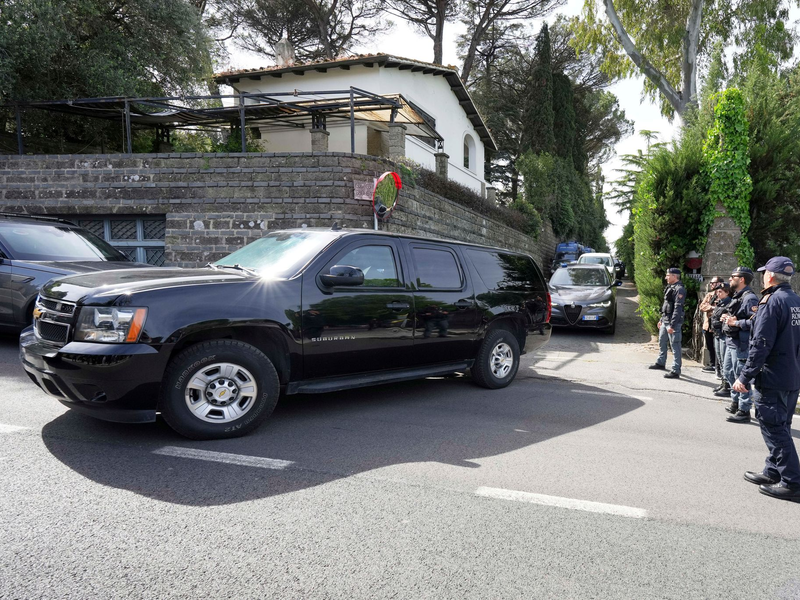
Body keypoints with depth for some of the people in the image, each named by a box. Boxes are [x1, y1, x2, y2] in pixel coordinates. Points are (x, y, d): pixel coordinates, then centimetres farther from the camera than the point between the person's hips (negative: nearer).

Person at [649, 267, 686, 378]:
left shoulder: (679, 289, -16)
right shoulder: (670, 287, 14)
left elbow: (678, 309, -22)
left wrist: (672, 325, -24)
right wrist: (661, 319, 21)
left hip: (673, 323, -10)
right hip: (665, 321, 10)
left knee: (675, 346, -6)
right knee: (662, 342, 21)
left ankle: (676, 371, -3)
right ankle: (660, 363, 38)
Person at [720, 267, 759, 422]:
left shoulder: (749, 298, -17)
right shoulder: (737, 296, 15)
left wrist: (736, 323, -22)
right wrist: (727, 318, 9)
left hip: (741, 345, -11)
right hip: (731, 342, 11)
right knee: (728, 372, 21)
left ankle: (744, 411, 5)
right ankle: (735, 403, 35)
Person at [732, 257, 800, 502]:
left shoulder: (772, 301, -17)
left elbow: (761, 345, -21)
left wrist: (745, 377, -18)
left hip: (771, 379, -9)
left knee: (774, 430, -1)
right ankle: (773, 472, 28)